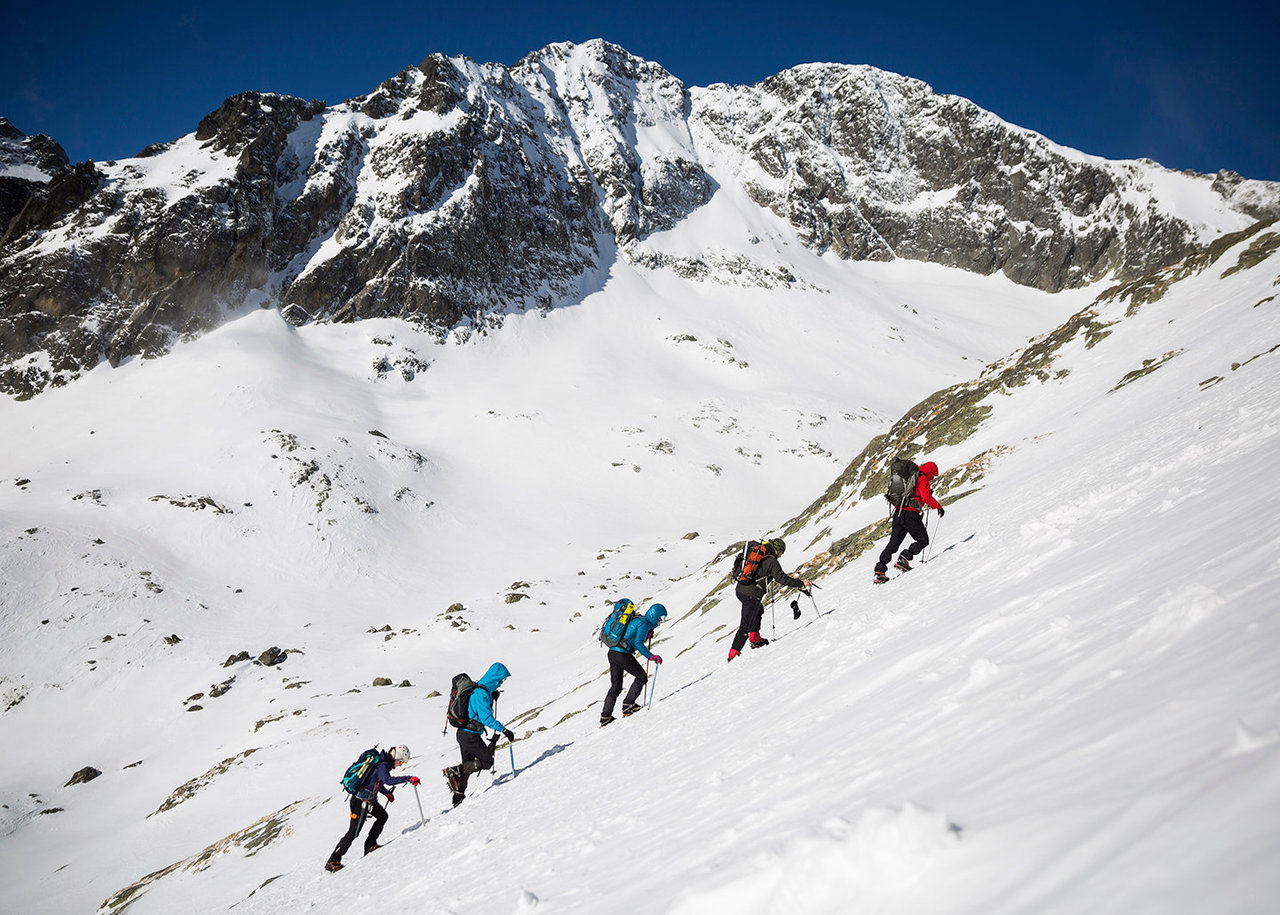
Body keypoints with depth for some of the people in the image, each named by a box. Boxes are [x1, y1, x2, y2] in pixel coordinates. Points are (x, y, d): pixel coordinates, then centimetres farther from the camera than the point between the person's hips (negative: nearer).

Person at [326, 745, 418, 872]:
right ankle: (333, 861, -1)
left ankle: (370, 845, 21)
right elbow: (388, 780, -38)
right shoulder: (383, 765, -19)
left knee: (383, 816, 19)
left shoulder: (383, 762, 11)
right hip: (361, 801, -10)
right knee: (353, 832, -6)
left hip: (369, 799, 10)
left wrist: (386, 793, 18)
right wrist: (408, 778, -39)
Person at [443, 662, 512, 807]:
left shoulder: (479, 688, 10)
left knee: (467, 765, 17)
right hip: (470, 735, -10)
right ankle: (454, 772, -7)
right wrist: (503, 730, -31)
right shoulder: (482, 693, -21)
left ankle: (458, 798, 22)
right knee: (487, 761, -2)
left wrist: (492, 697, 14)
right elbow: (486, 718, -28)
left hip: (463, 732, 10)